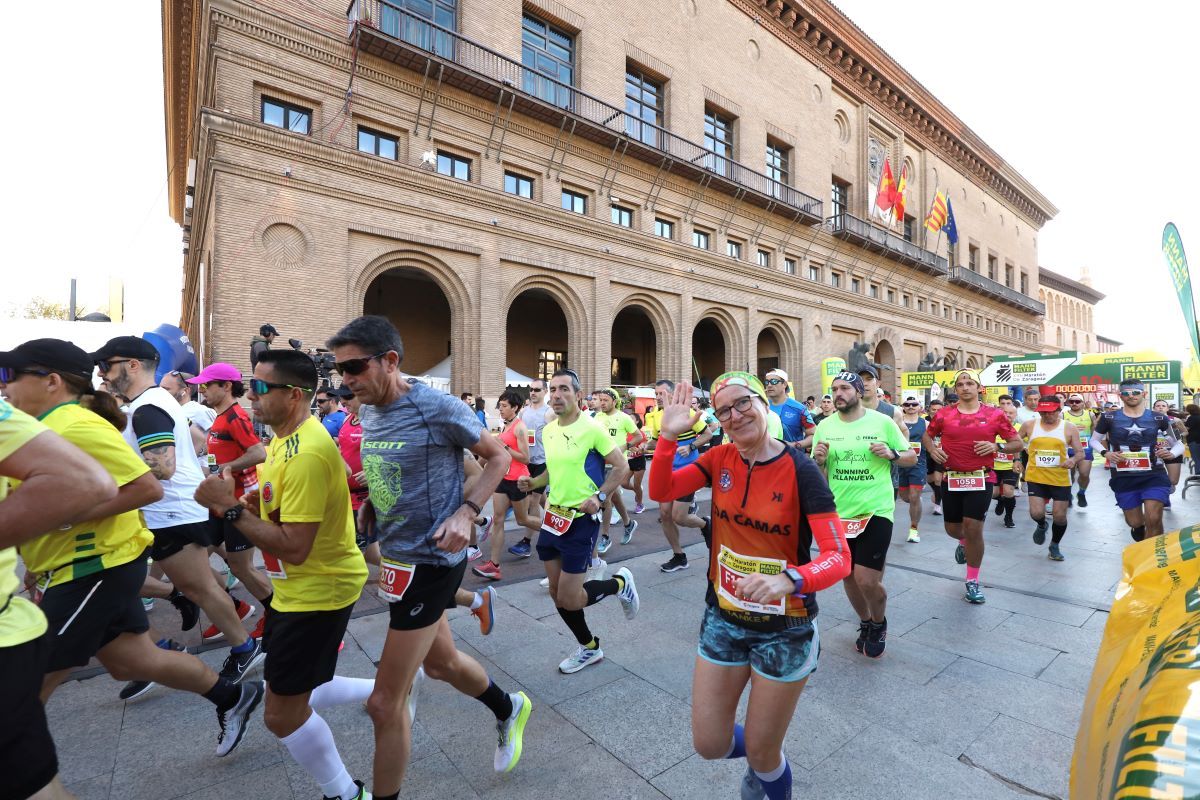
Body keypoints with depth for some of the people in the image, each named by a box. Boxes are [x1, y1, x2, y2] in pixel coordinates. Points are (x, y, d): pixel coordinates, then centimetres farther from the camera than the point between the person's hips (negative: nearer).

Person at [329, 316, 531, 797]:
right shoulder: (368, 414, 3)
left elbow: (498, 457, -9)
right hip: (398, 557, 9)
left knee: (385, 704, 2)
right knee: (441, 662, 27)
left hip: (429, 561, -9)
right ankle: (509, 709, 54)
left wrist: (466, 512, -21)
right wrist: (368, 506, 1)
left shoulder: (439, 408, -20)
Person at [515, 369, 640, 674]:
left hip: (581, 520, -7)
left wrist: (600, 496, -22)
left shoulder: (592, 428, -15)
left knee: (568, 599, -3)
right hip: (553, 515, 7)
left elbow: (621, 467, -11)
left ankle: (620, 583, 24)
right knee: (556, 592, 14)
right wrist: (533, 482, 2)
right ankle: (589, 648, 35)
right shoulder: (548, 431, 6)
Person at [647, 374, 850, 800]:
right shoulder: (721, 458, -6)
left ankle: (765, 764, 51)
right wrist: (669, 436, -23)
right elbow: (661, 491, -10)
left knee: (762, 753, 15)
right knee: (709, 745, 14)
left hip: (784, 629, -3)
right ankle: (762, 757, 46)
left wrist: (789, 580, -42)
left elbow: (839, 557, -23)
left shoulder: (800, 470, -20)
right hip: (723, 618, 4)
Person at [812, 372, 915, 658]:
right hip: (838, 513, 3)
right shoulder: (825, 427, 1)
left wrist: (891, 454, -15)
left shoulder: (882, 422, -5)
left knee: (867, 580, -7)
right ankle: (865, 624, 42)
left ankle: (879, 624, 26)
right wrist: (819, 460, -15)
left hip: (876, 511, -3)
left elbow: (912, 458, 5)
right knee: (848, 577, 14)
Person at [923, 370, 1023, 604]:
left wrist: (997, 446, -13)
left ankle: (973, 582, 14)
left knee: (973, 528, -5)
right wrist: (932, 449, -3)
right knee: (953, 529, 10)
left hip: (981, 478, -2)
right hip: (951, 478, 2)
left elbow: (1018, 443, 6)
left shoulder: (994, 414, 0)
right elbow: (927, 435, 17)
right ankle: (963, 542, 50)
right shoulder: (944, 414, 1)